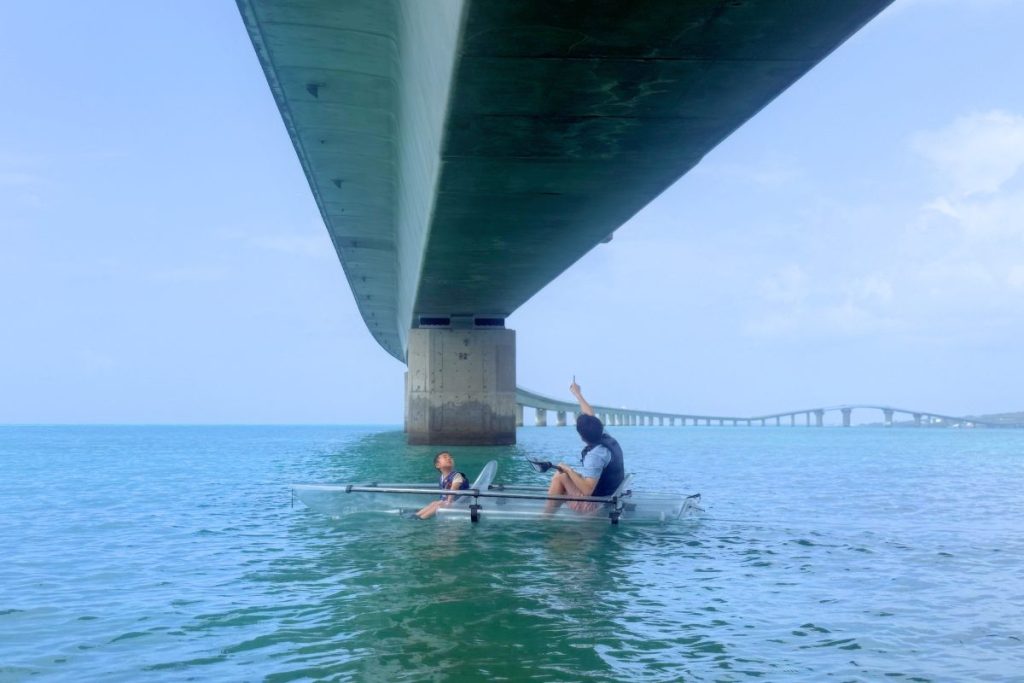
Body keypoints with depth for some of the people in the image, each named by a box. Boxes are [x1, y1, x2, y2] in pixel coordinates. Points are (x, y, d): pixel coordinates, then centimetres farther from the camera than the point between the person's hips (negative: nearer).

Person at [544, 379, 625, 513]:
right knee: (562, 475, 17)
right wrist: (577, 394, 26)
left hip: (593, 502, -10)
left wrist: (569, 470, -22)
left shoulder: (595, 454, -27)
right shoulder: (606, 438, -1)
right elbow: (591, 417, 16)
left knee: (560, 477, -5)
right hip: (608, 497, 10)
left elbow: (587, 490, -33)